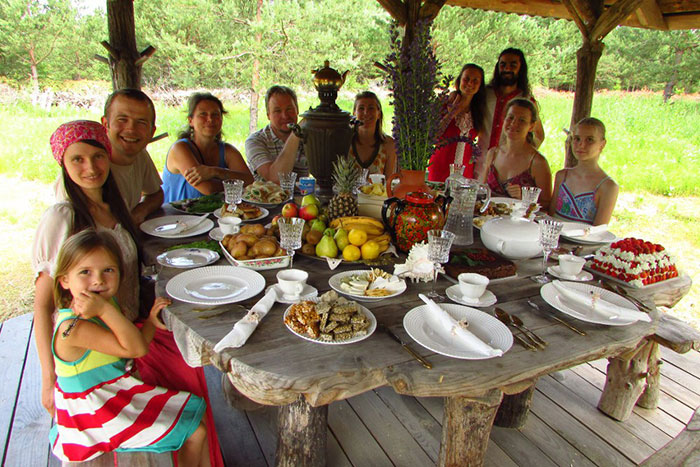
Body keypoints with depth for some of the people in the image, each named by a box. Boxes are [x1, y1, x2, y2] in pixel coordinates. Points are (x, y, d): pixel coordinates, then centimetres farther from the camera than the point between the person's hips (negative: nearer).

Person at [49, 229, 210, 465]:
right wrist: (105, 310, -38)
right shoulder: (72, 328, -30)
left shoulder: (107, 303, -2)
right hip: (98, 415, -9)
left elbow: (132, 346, 6)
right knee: (195, 433, -5)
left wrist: (151, 321, -9)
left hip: (121, 390, 9)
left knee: (196, 409, 15)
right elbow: (135, 348, -32)